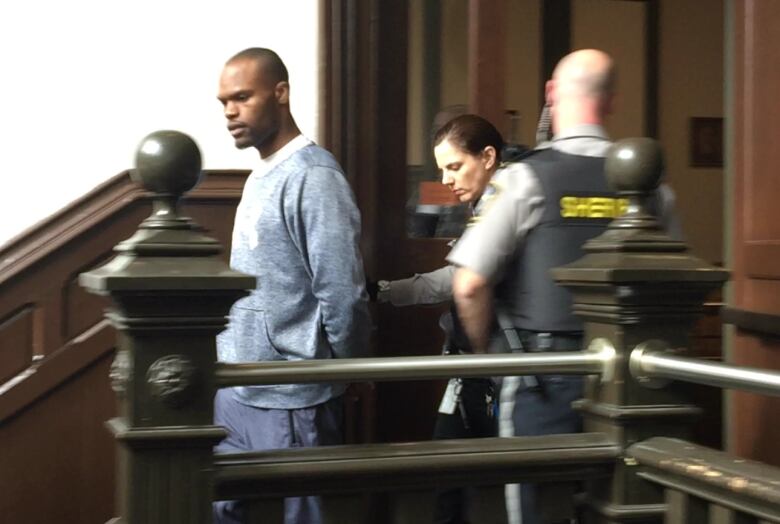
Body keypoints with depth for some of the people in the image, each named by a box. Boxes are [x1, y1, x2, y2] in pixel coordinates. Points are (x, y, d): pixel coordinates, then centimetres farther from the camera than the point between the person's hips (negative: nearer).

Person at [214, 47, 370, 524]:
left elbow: (341, 294, -19)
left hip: (290, 398, -8)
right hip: (235, 389, 8)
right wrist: (229, 370, 15)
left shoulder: (312, 177, -17)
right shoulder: (261, 176, 12)